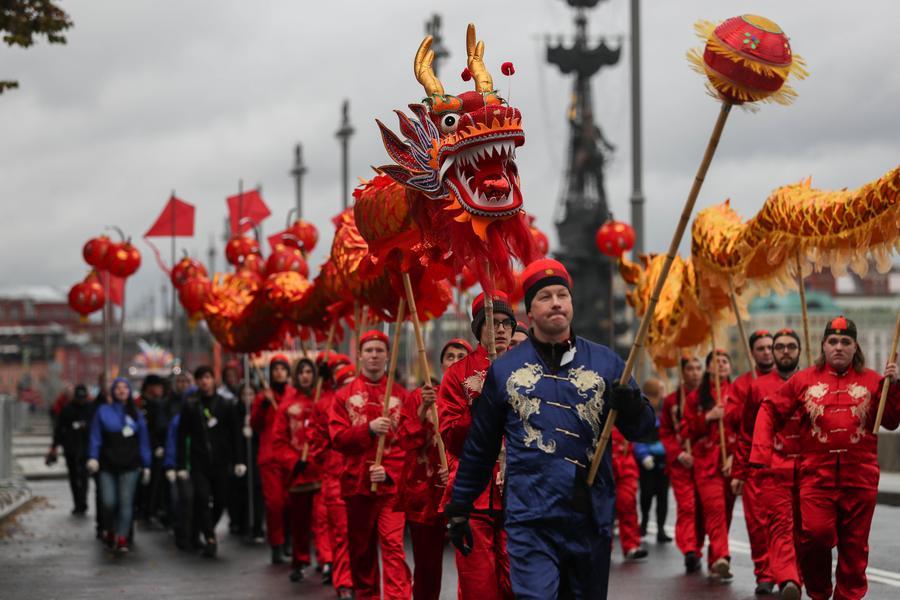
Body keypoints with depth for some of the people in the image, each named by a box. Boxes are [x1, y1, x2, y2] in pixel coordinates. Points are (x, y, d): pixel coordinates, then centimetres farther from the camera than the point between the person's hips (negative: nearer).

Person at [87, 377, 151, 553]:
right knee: (109, 502, -5)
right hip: (108, 465, -1)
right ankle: (110, 532, 21)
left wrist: (146, 466, 8)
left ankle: (122, 539, -5)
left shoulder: (136, 414, 11)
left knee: (126, 502, -6)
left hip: (129, 466, 1)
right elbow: (95, 437, 0)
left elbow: (143, 441, 11)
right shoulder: (103, 411, 5)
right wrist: (93, 457, -14)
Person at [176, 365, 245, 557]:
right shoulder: (190, 405, 3)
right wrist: (181, 465, -2)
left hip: (220, 462, 2)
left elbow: (235, 434, 6)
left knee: (220, 501, 5)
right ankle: (210, 537, -11)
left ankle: (207, 532, 27)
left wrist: (239, 461, -1)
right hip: (199, 462, -1)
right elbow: (182, 436, 3)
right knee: (202, 498, -15)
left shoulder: (225, 405, 5)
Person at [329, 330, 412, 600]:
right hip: (356, 484, 2)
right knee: (361, 547, 9)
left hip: (391, 484, -2)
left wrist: (389, 471, -11)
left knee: (393, 545, -13)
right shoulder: (344, 396, 9)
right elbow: (338, 438, -1)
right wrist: (369, 429, -17)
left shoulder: (401, 395, 6)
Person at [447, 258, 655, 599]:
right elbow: (479, 447, 12)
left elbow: (640, 428, 5)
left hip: (591, 518, 2)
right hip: (530, 520, -2)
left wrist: (631, 407, -17)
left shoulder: (605, 363, 6)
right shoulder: (504, 369, 5)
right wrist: (459, 508, 13)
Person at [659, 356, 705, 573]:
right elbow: (665, 432, 7)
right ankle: (689, 550, -22)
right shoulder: (671, 400, 6)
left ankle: (696, 552, 14)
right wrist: (679, 453, -6)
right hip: (681, 463, -1)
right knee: (686, 506, -12)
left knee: (702, 508, 4)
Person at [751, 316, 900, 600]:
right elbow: (770, 411, 10)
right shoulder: (804, 380, 7)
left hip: (860, 477, 1)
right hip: (817, 475, -1)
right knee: (816, 535, -12)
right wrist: (762, 452, -1)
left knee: (854, 544, 5)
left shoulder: (872, 380, 7)